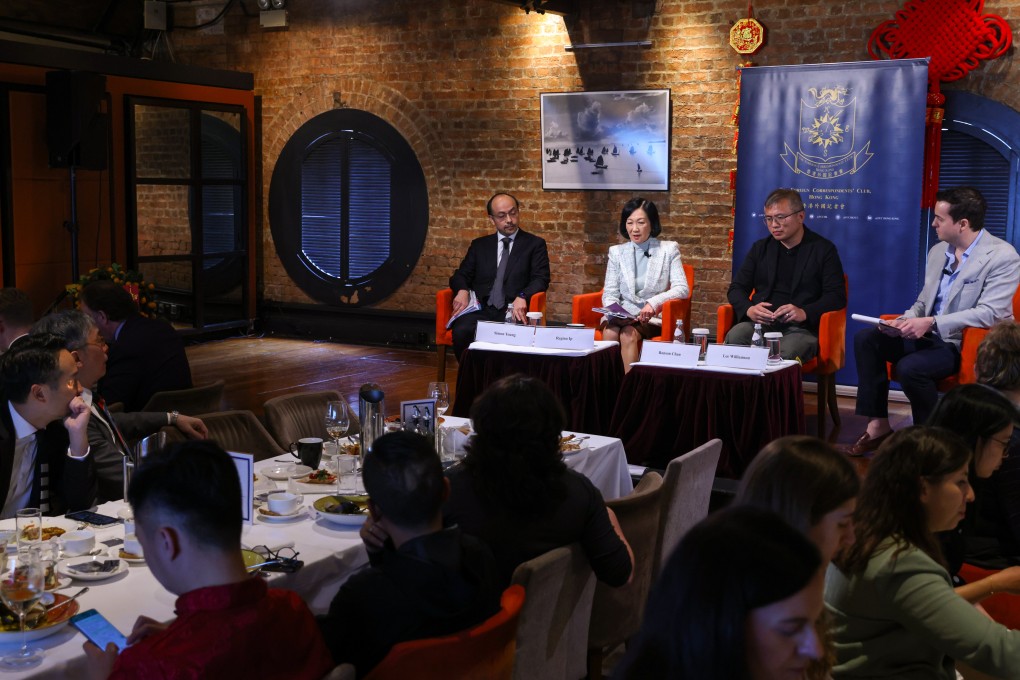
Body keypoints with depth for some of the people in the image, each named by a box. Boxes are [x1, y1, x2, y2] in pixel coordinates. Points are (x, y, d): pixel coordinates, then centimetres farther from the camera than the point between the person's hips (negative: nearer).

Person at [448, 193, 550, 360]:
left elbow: (541, 279, 2)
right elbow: (461, 275, 18)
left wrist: (522, 296, -19)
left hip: (513, 310, -2)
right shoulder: (479, 245, 21)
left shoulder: (535, 244, 13)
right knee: (462, 332, -31)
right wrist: (462, 290, -7)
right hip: (481, 310, 2)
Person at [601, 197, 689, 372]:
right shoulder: (617, 252, 12)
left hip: (653, 318, -2)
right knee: (610, 332, -31)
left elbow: (682, 289, -6)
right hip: (622, 316, 2)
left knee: (628, 333, -33)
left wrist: (654, 302, -24)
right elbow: (609, 294, 7)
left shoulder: (668, 249, 5)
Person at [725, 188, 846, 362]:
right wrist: (749, 309, -8)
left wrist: (804, 313, -18)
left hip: (801, 328, -3)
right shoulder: (760, 248, 19)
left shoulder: (823, 249, 9)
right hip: (760, 323, 3)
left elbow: (837, 296, 1)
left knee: (786, 353, -38)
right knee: (734, 337, -32)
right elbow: (736, 289, 16)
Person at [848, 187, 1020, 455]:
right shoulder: (938, 251, 9)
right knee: (866, 339, -7)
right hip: (931, 336, 8)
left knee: (909, 368, -31)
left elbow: (989, 313, -23)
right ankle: (878, 424, -6)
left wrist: (932, 323, -27)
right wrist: (905, 320, -6)